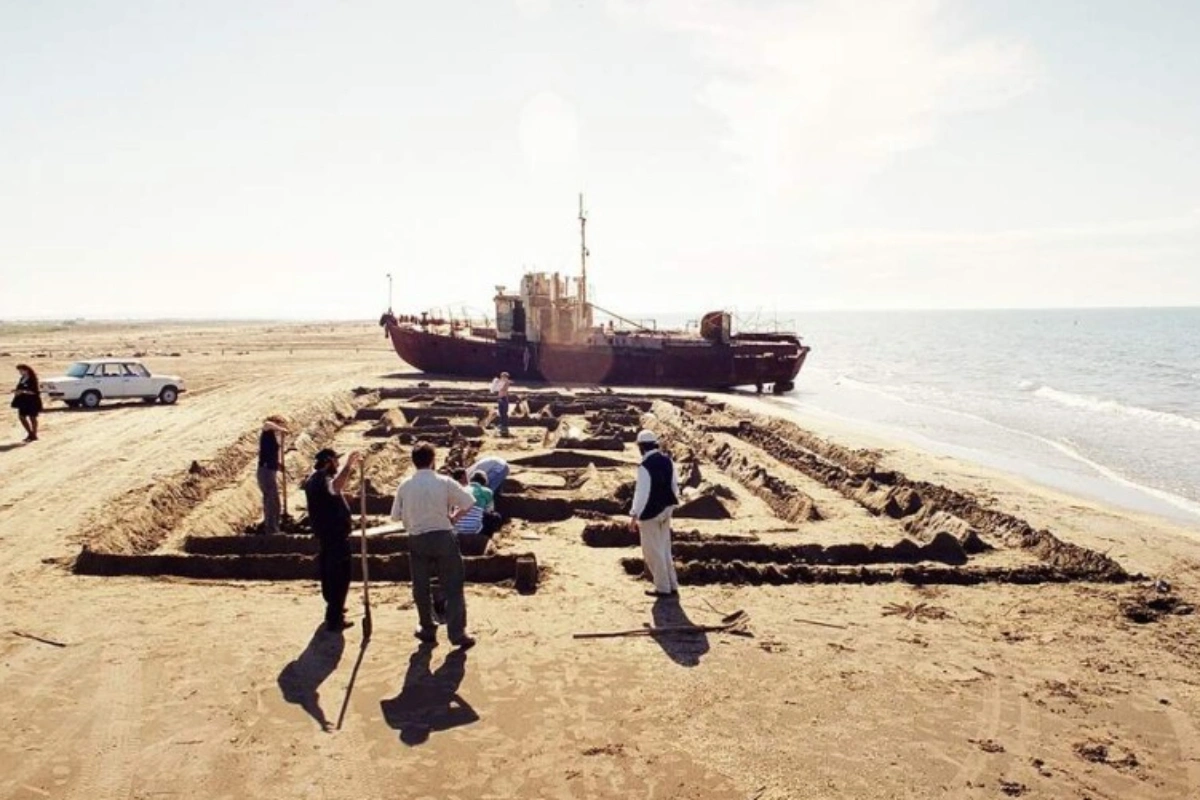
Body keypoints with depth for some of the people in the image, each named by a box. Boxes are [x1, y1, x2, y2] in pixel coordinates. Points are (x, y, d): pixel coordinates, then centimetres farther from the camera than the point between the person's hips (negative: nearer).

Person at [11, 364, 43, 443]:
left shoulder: (32, 380, -17)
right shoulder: (22, 379, 8)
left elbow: (34, 391, -21)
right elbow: (21, 389, 18)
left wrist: (23, 391, -27)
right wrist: (16, 391, -2)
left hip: (32, 401, -8)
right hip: (23, 401, 8)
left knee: (32, 418, 2)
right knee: (21, 417, 9)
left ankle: (34, 435, 14)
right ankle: (30, 433, 22)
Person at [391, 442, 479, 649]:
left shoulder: (405, 486, -3)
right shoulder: (444, 482, -10)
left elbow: (396, 515, 3)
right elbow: (469, 502, -7)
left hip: (417, 540, 2)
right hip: (443, 537, -2)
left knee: (421, 587, 16)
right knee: (453, 587, 4)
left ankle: (428, 630, 26)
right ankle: (457, 633, 3)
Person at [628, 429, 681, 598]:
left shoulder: (645, 466, -23)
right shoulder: (667, 460, -1)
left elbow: (642, 494, -22)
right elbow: (675, 484, 9)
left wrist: (634, 517, -14)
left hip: (650, 513, -8)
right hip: (665, 509, 8)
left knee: (653, 551, 5)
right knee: (664, 549, 18)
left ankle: (663, 588, 12)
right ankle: (672, 585, 24)